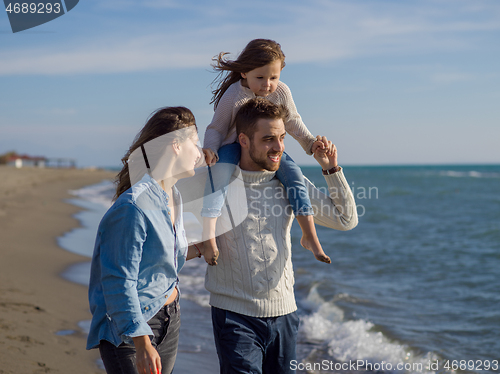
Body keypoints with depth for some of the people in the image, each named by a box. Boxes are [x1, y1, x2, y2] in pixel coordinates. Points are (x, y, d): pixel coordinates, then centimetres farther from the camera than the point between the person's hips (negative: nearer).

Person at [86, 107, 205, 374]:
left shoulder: (172, 198, 7)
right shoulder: (134, 206, -22)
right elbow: (119, 281, -22)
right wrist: (142, 343, -24)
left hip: (169, 320, 9)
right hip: (128, 329, -9)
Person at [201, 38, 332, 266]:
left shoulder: (282, 92, -8)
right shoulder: (233, 97, -19)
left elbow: (292, 121, 10)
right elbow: (216, 128, -10)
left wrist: (310, 142, 3)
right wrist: (210, 149, -28)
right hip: (234, 146, -3)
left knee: (294, 175, -17)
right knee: (219, 173, -33)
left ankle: (310, 237, -9)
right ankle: (209, 236, -35)